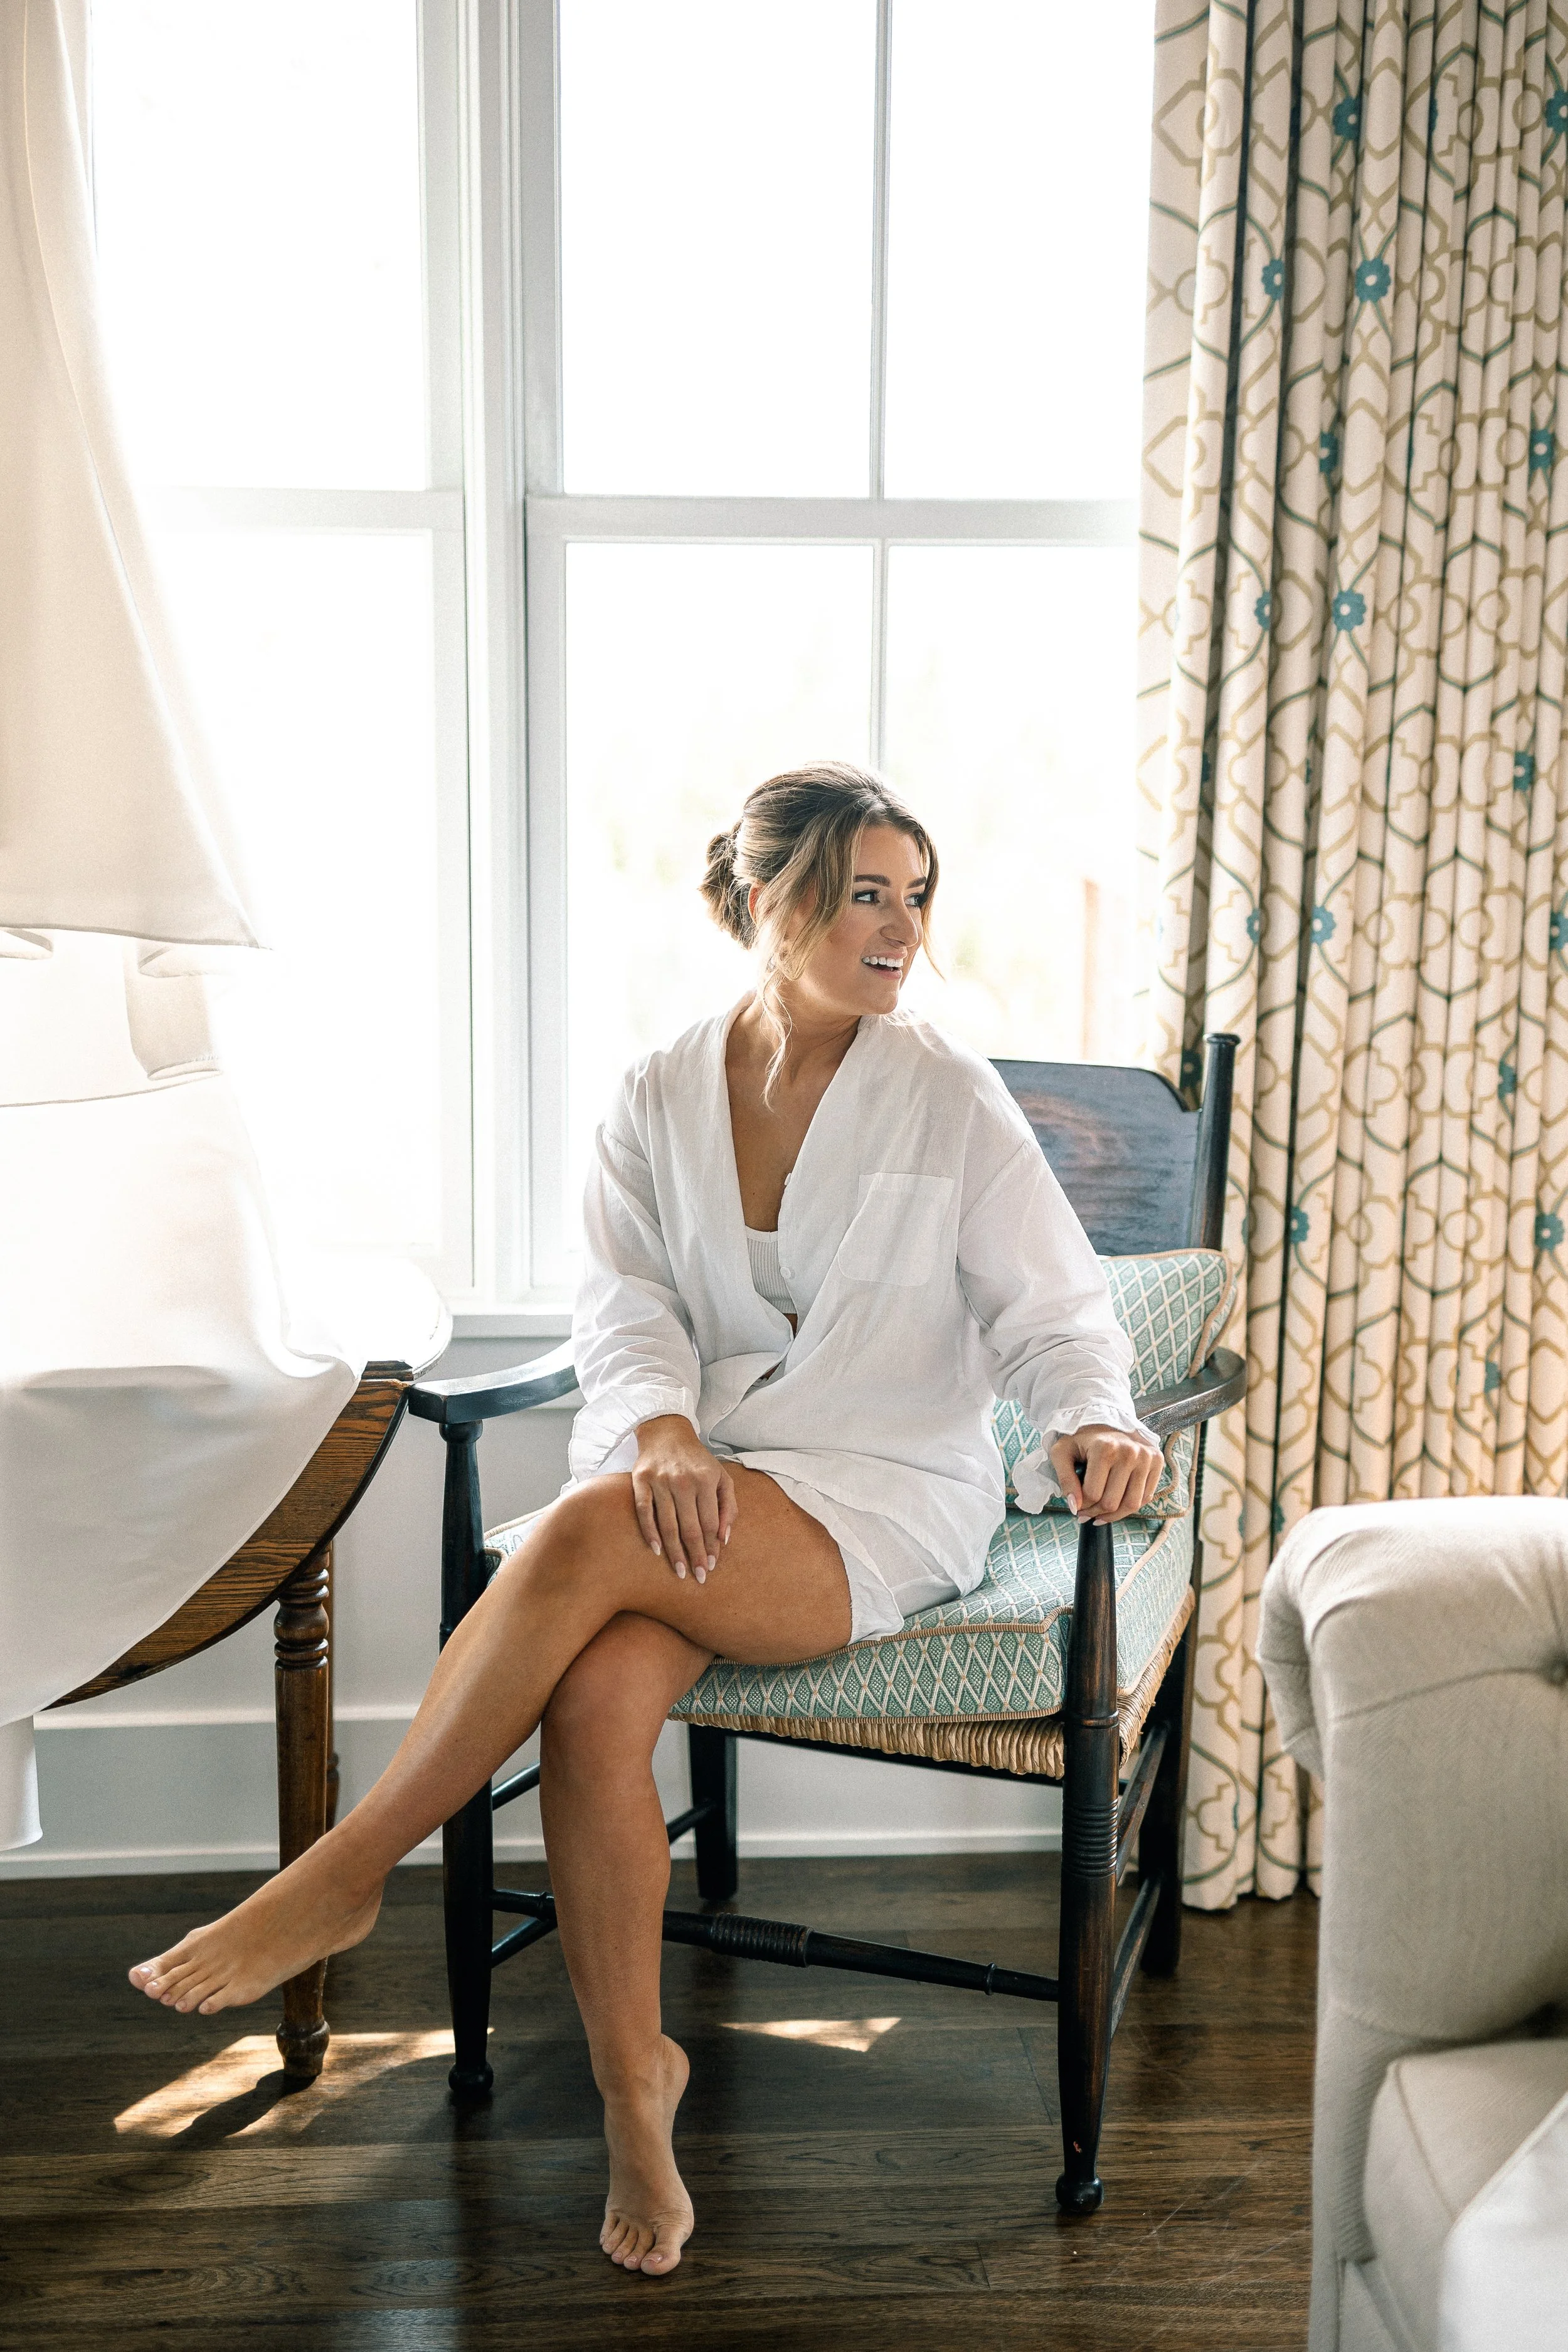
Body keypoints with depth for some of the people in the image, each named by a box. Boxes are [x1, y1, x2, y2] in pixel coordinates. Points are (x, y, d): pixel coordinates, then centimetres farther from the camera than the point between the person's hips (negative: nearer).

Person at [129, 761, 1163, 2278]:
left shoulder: (949, 1100, 0)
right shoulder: (657, 1098, 8)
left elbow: (1053, 1309, -2)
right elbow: (625, 1305, 1)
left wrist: (1090, 1423, -24)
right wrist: (665, 1429, -20)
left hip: (881, 1498, -3)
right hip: (691, 1477, 3)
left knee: (584, 1534, -31)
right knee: (598, 1695, -28)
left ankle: (343, 1876, -16)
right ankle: (633, 2083, -8)